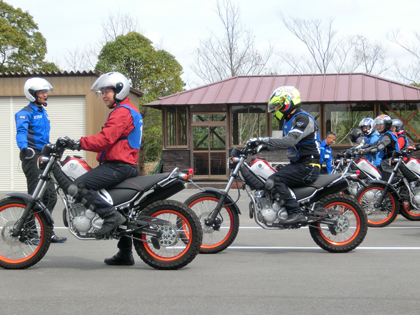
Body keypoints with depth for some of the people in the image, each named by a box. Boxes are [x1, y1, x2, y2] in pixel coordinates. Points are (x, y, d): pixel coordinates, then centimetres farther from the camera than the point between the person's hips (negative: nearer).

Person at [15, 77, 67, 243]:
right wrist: (23, 147, -42)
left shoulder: (43, 112, 20)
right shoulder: (25, 113, -8)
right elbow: (21, 131, -25)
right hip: (32, 157, -9)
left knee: (50, 196, 9)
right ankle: (30, 233, -3)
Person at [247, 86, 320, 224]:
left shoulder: (303, 119, -15)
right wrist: (262, 146, 14)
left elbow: (290, 141, -28)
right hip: (297, 164, 11)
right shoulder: (289, 120, 18)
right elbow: (284, 142, 28)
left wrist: (263, 140, -29)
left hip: (308, 166, -11)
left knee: (274, 180, -25)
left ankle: (296, 213, -28)